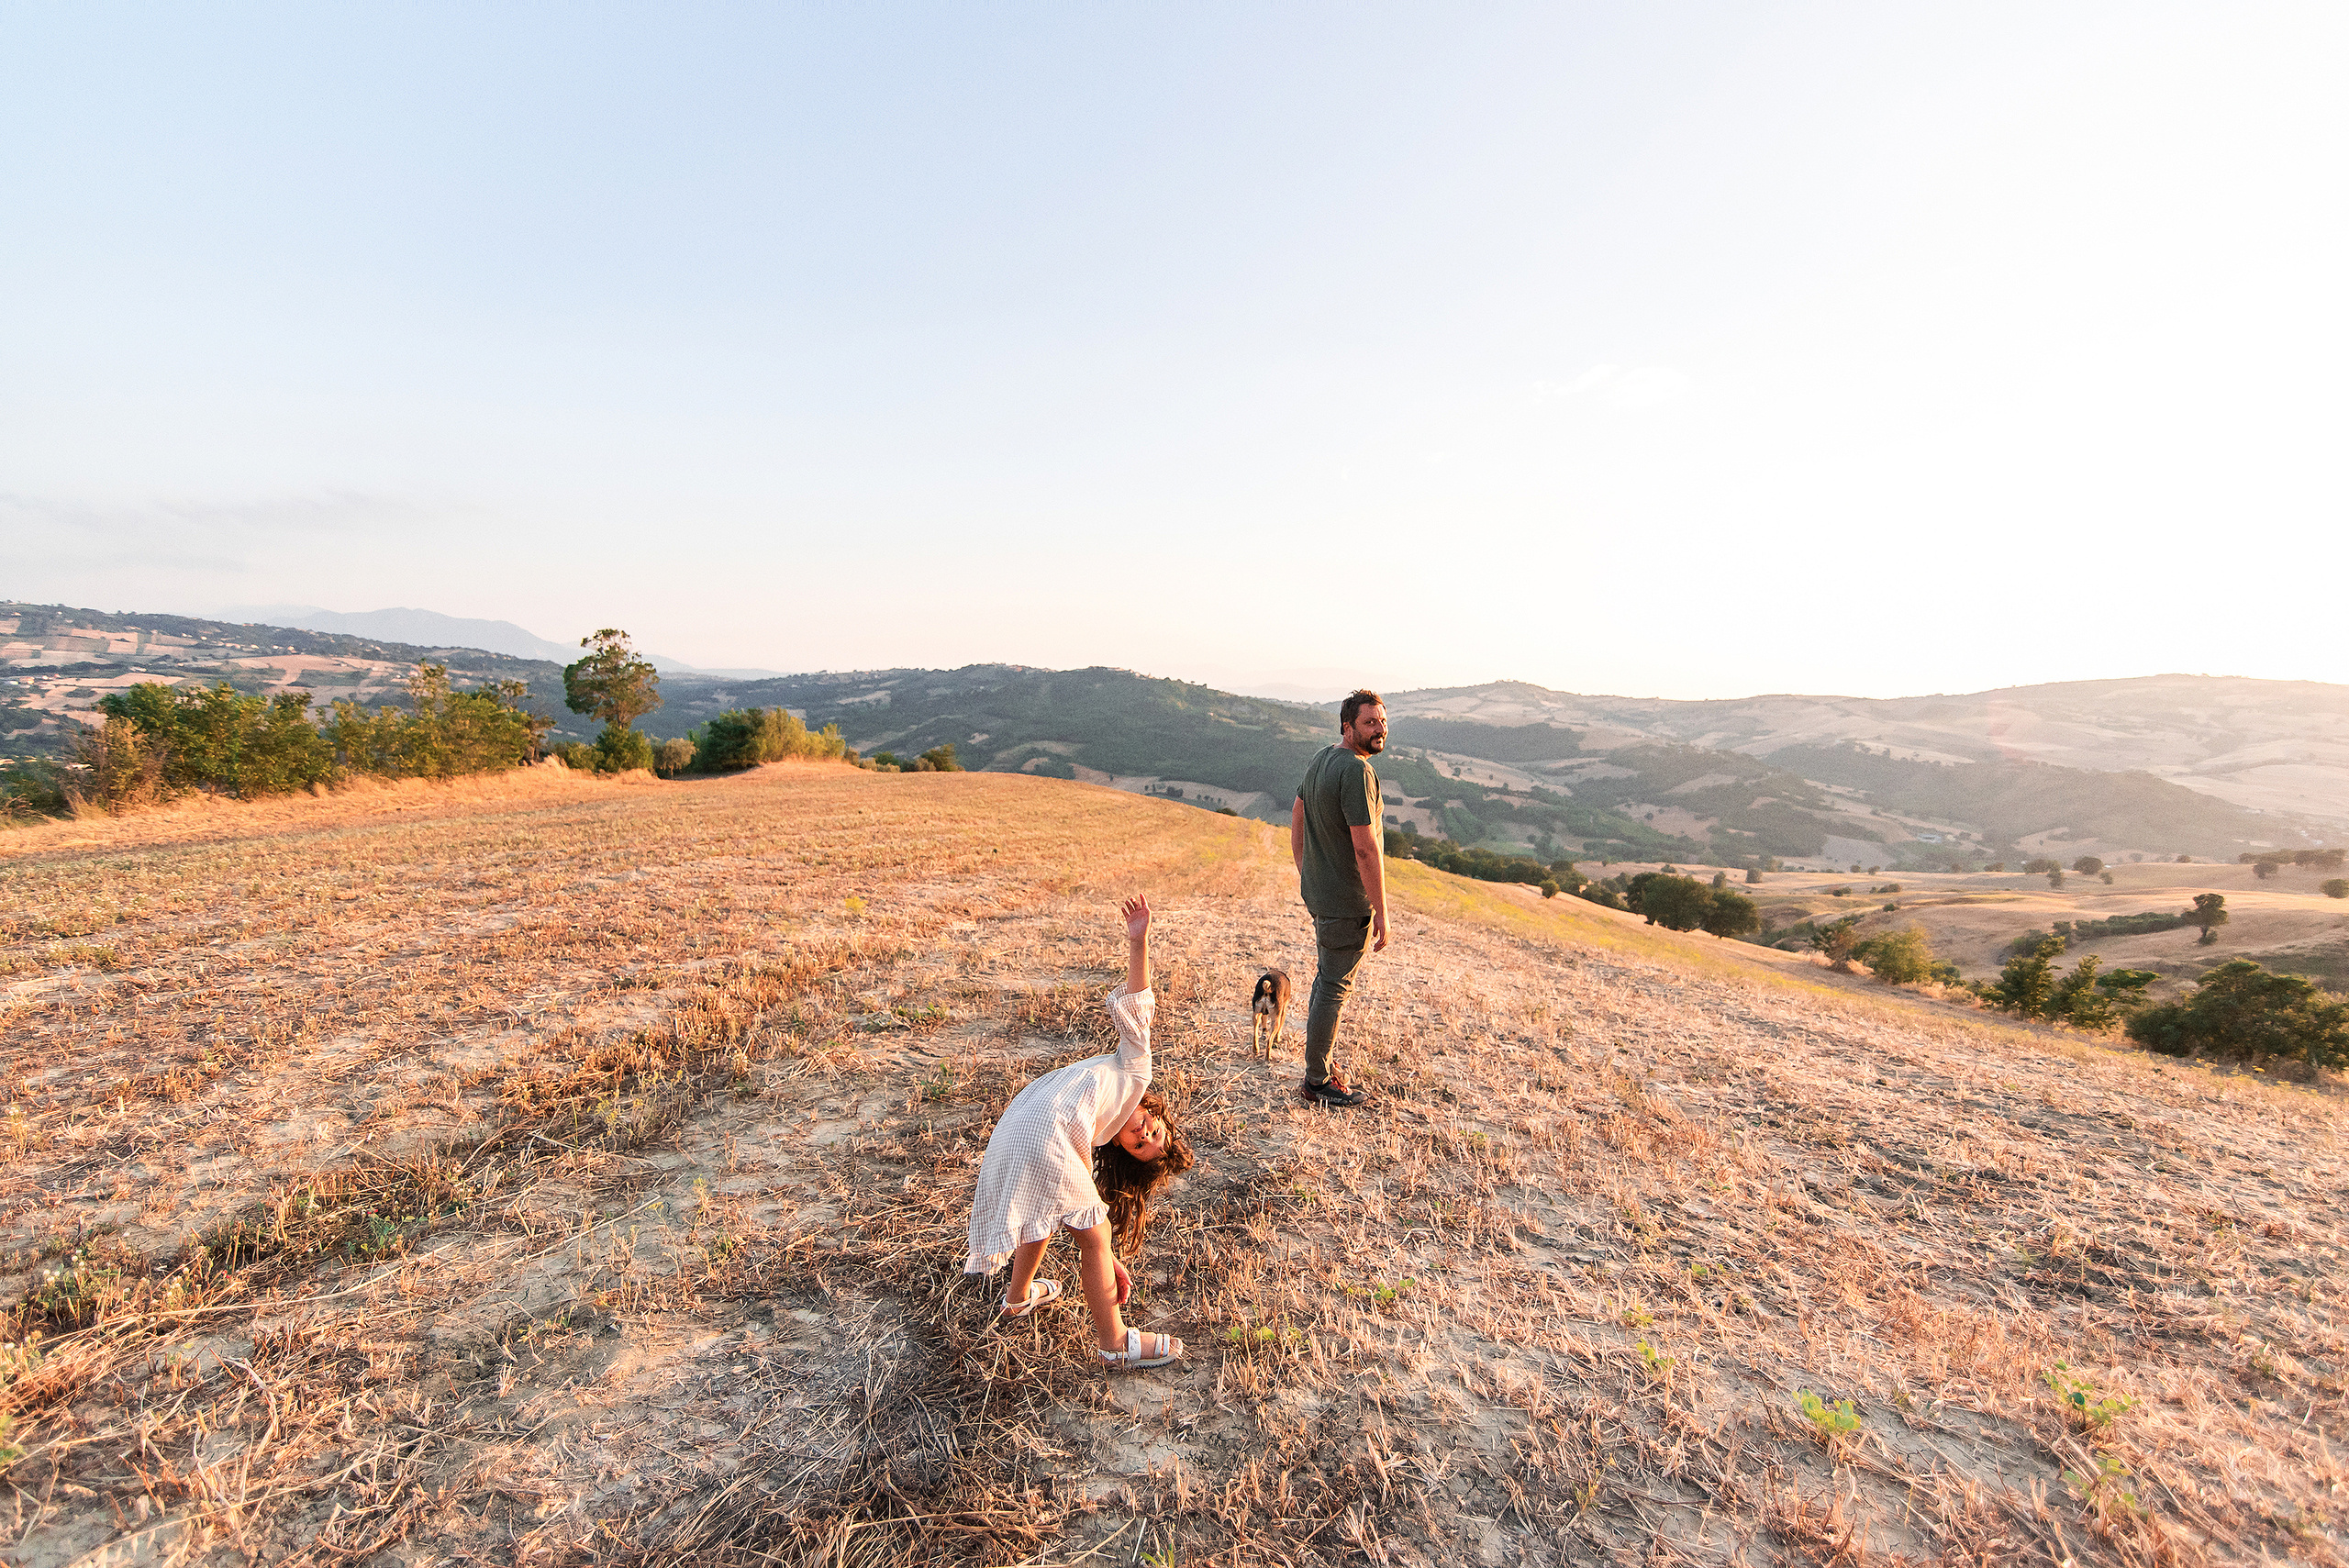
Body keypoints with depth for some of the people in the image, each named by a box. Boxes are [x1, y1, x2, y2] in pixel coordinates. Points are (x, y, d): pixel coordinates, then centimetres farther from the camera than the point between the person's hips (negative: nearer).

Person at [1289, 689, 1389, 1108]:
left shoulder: (1321, 759, 7)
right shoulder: (1357, 770, -22)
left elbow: (1297, 815, 17)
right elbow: (1365, 847, -24)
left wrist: (1305, 873, 23)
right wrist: (1381, 912, -19)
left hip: (1318, 894, 9)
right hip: (1347, 902, -9)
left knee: (1328, 977, 22)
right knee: (1335, 986, 2)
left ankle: (1321, 1061, 36)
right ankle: (1318, 1081, 15)